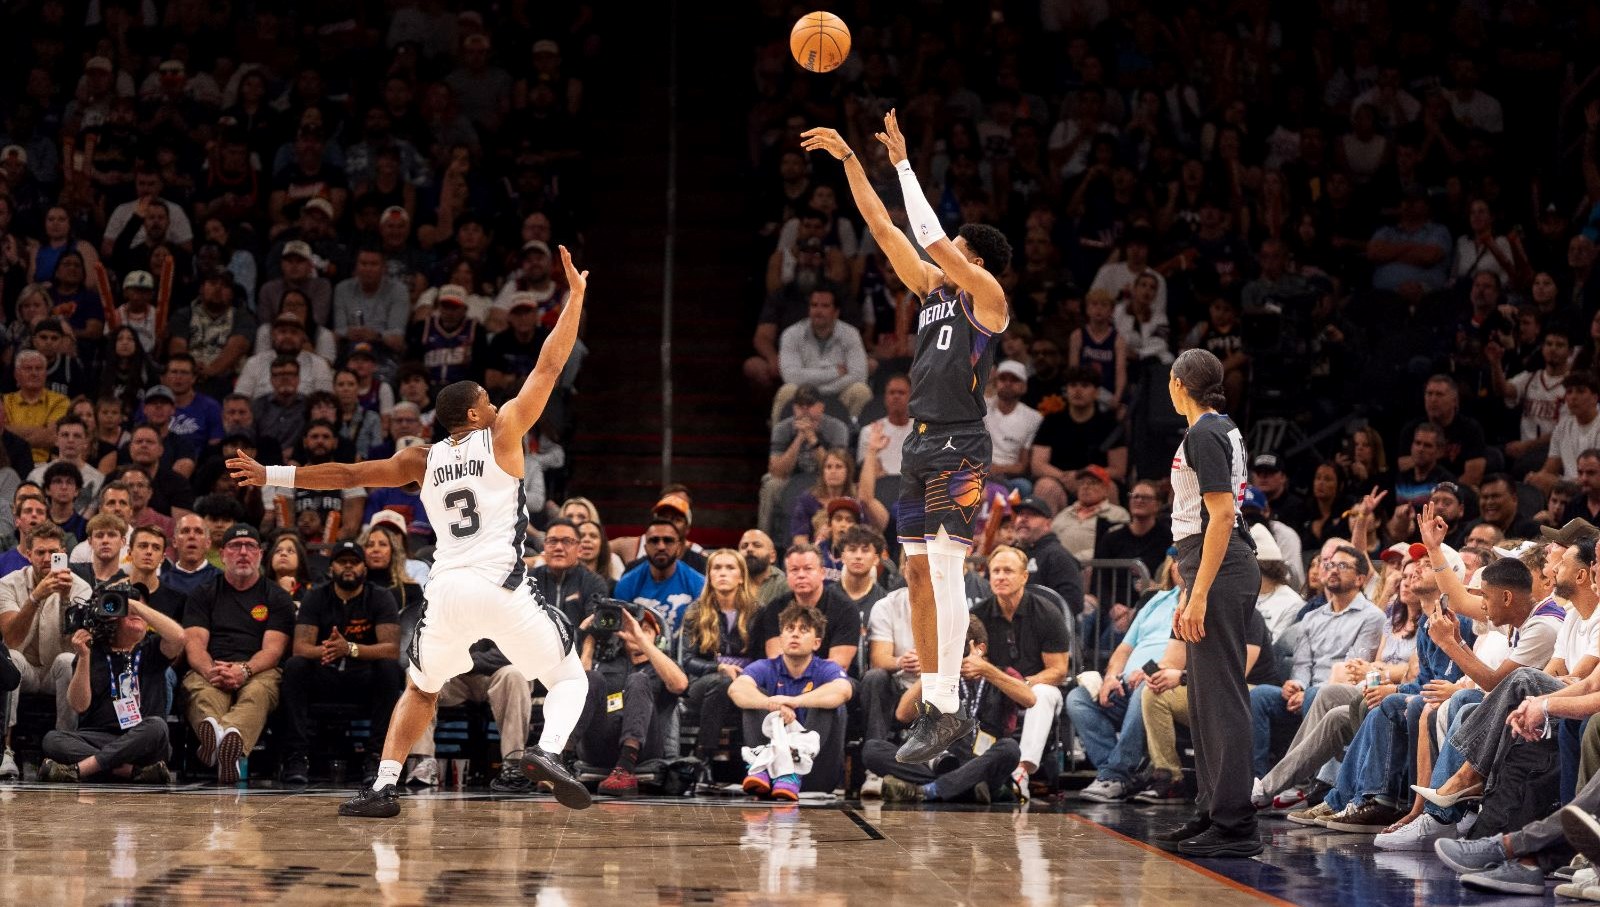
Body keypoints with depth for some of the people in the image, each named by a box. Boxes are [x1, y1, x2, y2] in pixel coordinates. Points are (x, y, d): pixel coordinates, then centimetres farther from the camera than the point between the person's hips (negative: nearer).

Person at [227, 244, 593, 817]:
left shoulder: (423, 460, 14)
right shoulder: (502, 435, 5)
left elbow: (347, 474, 15)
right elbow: (550, 366, 5)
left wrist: (270, 476, 23)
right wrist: (575, 295, 10)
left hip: (446, 591, 4)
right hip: (502, 590, -4)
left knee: (420, 690, 25)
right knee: (569, 679, 10)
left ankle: (383, 787, 11)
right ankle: (547, 752, -20)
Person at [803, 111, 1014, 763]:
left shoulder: (986, 295, -3)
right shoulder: (931, 288, 17)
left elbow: (934, 239, -15)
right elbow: (883, 228, 16)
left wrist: (903, 164, -10)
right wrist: (848, 160, 12)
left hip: (960, 446, -9)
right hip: (920, 442, 9)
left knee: (945, 566, -15)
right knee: (918, 571, 7)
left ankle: (944, 708, -18)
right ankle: (935, 704, 11)